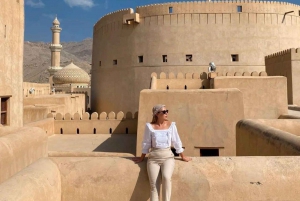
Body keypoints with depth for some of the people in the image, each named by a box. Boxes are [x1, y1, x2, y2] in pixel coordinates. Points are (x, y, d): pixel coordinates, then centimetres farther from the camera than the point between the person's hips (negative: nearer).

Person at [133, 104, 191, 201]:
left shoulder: (171, 125, 1)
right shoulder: (150, 126, -2)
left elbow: (176, 142, 9)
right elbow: (146, 143, 8)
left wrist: (183, 156, 14)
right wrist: (142, 158, 14)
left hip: (167, 156, 0)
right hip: (153, 158, 0)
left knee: (166, 177, -27)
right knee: (154, 184, -11)